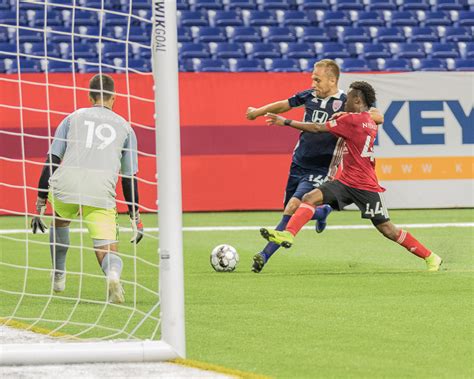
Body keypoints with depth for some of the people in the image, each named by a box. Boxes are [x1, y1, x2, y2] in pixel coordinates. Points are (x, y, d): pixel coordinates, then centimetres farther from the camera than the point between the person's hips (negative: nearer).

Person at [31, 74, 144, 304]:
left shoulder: (73, 118, 21)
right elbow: (130, 177, 19)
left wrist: (40, 205, 16)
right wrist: (135, 218, 25)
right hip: (101, 195, -1)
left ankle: (58, 277, 38)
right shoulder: (124, 127, 21)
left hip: (65, 187, 2)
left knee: (60, 219, 36)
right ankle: (113, 275, -35)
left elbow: (51, 161, 14)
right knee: (109, 252, 0)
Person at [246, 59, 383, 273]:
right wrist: (259, 111, 31)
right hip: (298, 164, 6)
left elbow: (378, 117, -18)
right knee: (294, 211, 14)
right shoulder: (310, 96, 4)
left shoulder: (346, 103, -11)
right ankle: (322, 213, 47)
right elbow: (284, 105, 21)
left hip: (320, 170, -6)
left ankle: (265, 255, -23)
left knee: (293, 207, -21)